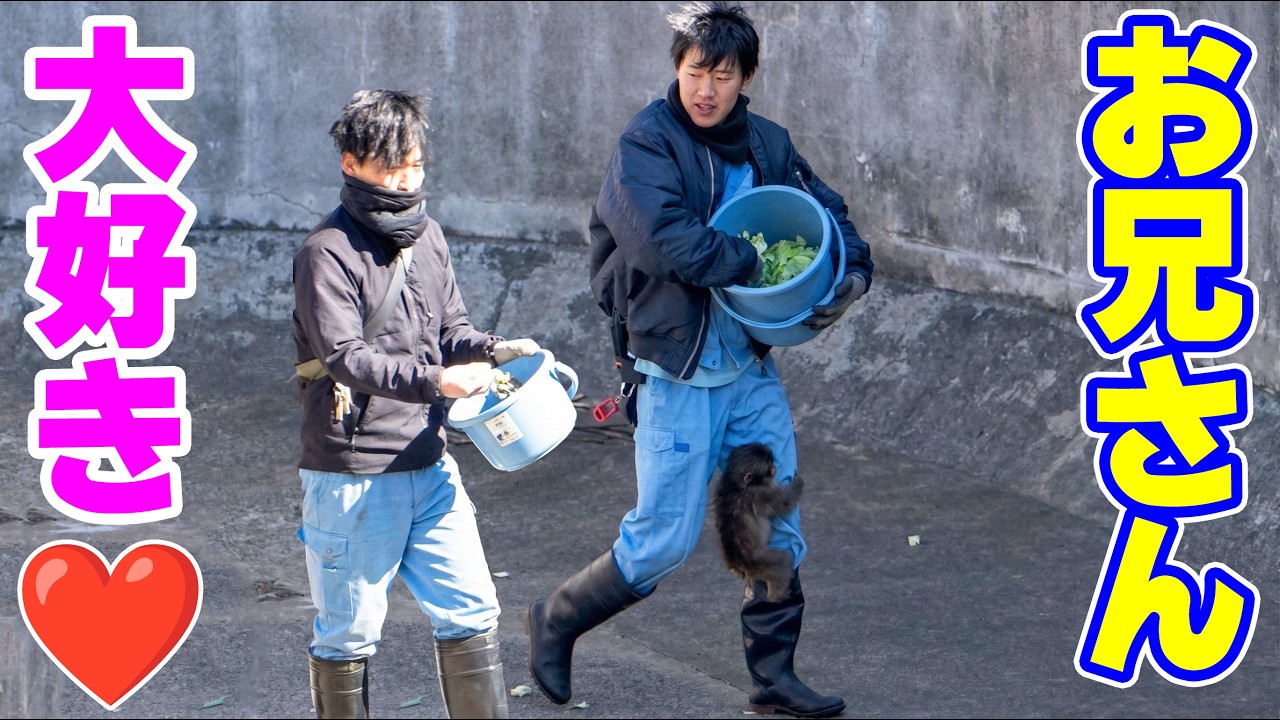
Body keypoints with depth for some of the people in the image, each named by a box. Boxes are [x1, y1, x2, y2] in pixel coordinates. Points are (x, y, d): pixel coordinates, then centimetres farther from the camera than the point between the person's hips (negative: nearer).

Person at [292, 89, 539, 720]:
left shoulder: (426, 236, 11)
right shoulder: (328, 253, -11)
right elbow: (345, 356, -20)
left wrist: (492, 350, -6)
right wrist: (434, 381, -31)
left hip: (429, 466, 6)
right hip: (352, 476, -6)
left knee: (471, 612, 5)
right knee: (349, 632, 3)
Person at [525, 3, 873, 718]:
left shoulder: (769, 146, 5)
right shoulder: (647, 145, -12)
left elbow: (830, 216, 15)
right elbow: (669, 242, -26)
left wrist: (853, 275, -6)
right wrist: (758, 263, -20)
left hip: (752, 368, 6)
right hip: (676, 374, -6)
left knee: (779, 527, 8)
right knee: (664, 539, -3)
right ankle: (557, 621, 19)